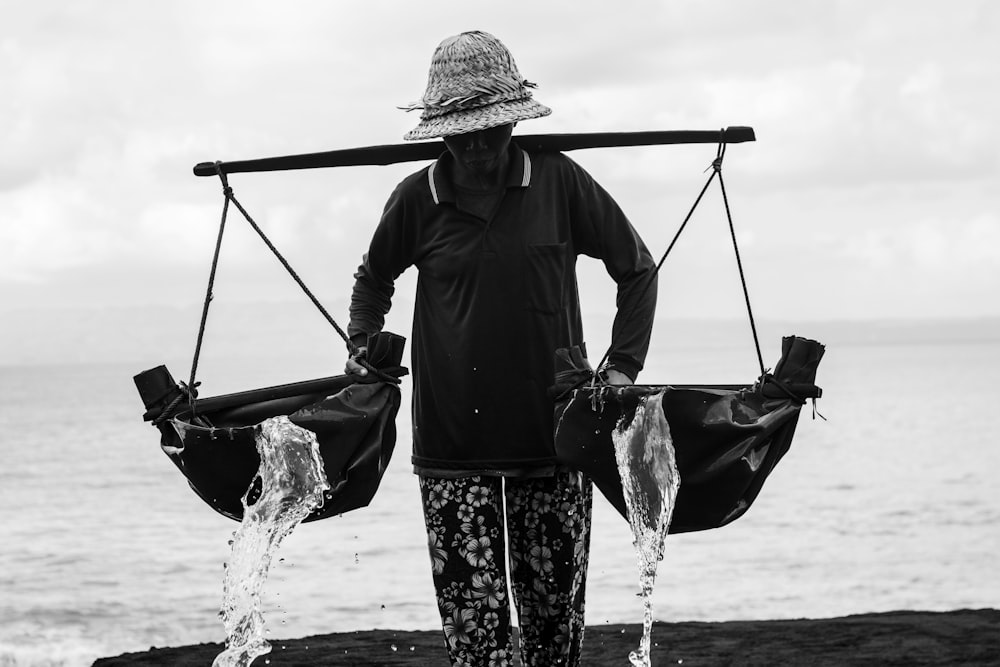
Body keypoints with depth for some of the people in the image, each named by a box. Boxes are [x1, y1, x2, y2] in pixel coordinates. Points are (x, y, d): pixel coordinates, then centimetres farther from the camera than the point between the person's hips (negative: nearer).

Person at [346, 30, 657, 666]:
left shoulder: (559, 181, -2)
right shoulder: (418, 199, 2)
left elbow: (637, 267, 9)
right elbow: (374, 278, 23)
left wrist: (623, 366, 1)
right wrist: (362, 348, 10)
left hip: (553, 430, 0)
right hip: (452, 442, 0)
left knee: (556, 613, 8)